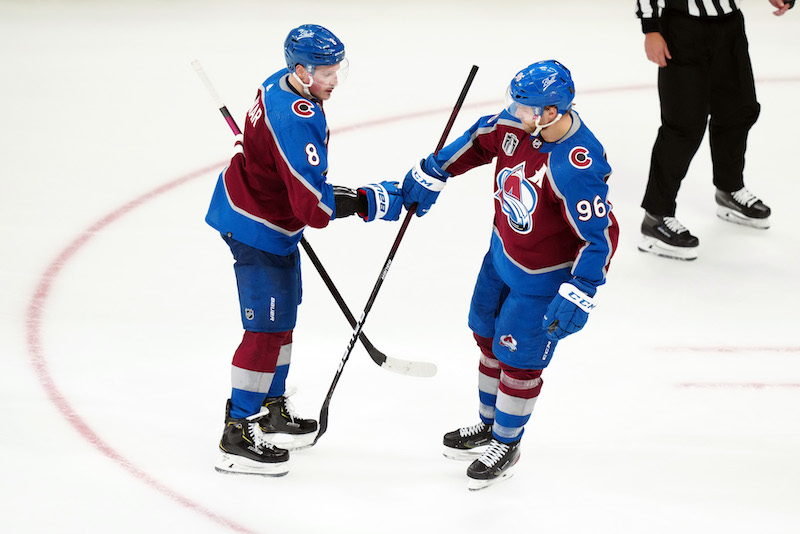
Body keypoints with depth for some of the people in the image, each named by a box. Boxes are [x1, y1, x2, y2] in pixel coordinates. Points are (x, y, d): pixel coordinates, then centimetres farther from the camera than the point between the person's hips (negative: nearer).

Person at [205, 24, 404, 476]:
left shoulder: (283, 84, -2)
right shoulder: (296, 122, -33)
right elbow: (315, 207, -33)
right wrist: (370, 202, -25)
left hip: (273, 217, 11)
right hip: (256, 229, -11)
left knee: (285, 313, 21)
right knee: (267, 325, -7)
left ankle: (272, 408, 35)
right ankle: (239, 433, 0)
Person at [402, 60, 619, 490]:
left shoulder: (577, 167, -36)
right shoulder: (516, 124, -15)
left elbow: (600, 237, -30)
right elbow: (479, 140, 7)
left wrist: (577, 296, -31)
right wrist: (432, 173, 11)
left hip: (542, 277, -8)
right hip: (502, 254, 8)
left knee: (519, 359, 5)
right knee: (489, 339, 22)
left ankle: (507, 445, 29)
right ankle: (488, 426, 44)